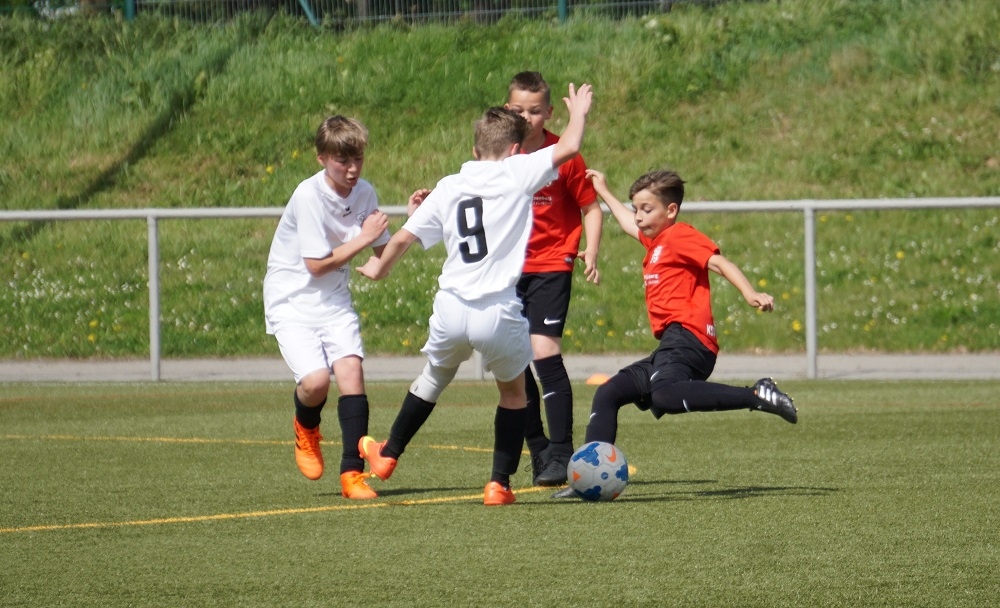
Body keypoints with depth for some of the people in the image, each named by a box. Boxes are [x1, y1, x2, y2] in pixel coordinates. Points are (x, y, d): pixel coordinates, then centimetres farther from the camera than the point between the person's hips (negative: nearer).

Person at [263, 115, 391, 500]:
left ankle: (352, 472, -12)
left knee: (350, 369, -16)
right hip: (292, 300, -5)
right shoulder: (309, 196, -19)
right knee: (315, 381, -21)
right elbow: (316, 265, -20)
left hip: (334, 301, 5)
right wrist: (363, 239, -18)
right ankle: (306, 428, 16)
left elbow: (385, 252, 7)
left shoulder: (364, 193, 0)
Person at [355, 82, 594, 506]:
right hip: (498, 312, -4)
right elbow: (568, 148, -7)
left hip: (451, 310, 4)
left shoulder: (448, 188, 9)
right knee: (513, 392, 21)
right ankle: (499, 483, 17)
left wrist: (380, 268, 32)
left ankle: (387, 455, 43)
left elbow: (404, 237, 12)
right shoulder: (515, 173, -3)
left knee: (434, 377, 30)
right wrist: (578, 112, 15)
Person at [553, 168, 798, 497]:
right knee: (607, 394, 14)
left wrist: (750, 293, -28)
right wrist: (604, 193, 60)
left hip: (686, 337, -10)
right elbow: (630, 225, 48)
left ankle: (758, 396, -35)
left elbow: (718, 262, -13)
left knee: (664, 395, -37)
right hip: (671, 346, 10)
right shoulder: (655, 241, 27)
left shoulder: (680, 235, -1)